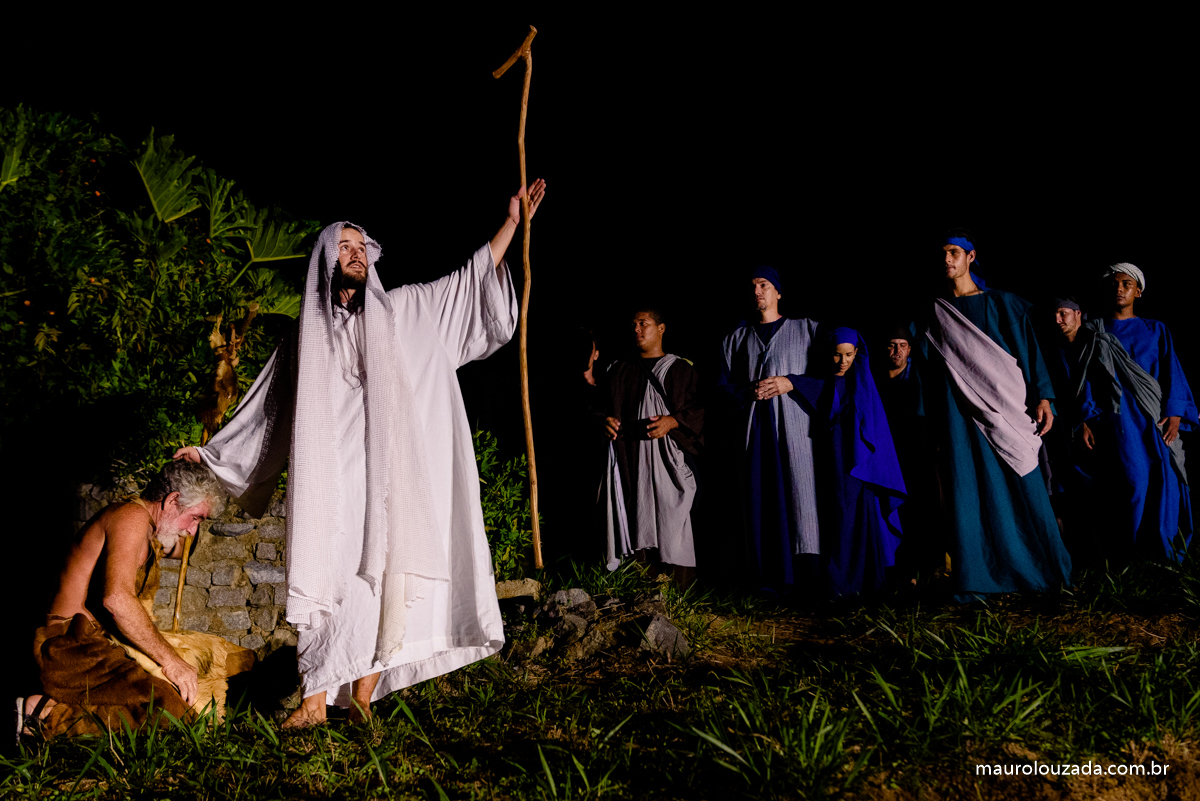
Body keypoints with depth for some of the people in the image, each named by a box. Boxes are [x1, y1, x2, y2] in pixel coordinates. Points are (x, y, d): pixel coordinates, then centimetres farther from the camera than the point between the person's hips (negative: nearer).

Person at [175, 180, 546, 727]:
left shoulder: (402, 309, 15)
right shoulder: (306, 338, 16)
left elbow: (470, 277, 17)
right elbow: (266, 407, 23)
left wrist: (512, 220, 15)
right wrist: (211, 451, 24)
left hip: (388, 475, 0)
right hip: (332, 478, 0)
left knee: (380, 578, -4)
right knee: (330, 579, -6)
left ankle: (362, 692, 3)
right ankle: (315, 698, -2)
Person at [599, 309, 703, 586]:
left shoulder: (681, 369, 8)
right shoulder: (621, 370, 17)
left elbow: (699, 408, 2)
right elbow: (606, 405, 19)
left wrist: (672, 421, -14)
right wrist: (607, 420, -3)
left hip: (669, 458, -2)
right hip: (631, 459, 3)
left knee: (671, 520, -8)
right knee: (638, 521, -4)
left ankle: (679, 592, -2)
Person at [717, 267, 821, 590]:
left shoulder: (805, 329, 11)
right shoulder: (737, 337, 19)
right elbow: (723, 383, 15)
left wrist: (791, 383, -9)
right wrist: (749, 392, -4)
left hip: (794, 426, -3)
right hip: (755, 427, 3)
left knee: (800, 490, -12)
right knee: (760, 498, -2)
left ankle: (809, 573, -9)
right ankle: (769, 575, 2)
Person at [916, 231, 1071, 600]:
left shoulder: (1002, 303, 6)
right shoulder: (934, 316, 12)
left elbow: (1029, 349, 1)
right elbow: (929, 374, 13)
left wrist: (1042, 396, -12)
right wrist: (932, 428, 9)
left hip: (1005, 407, -1)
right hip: (959, 415, 2)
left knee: (1022, 486, -2)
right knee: (969, 490, -2)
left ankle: (1043, 569, 10)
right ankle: (977, 578, 1)